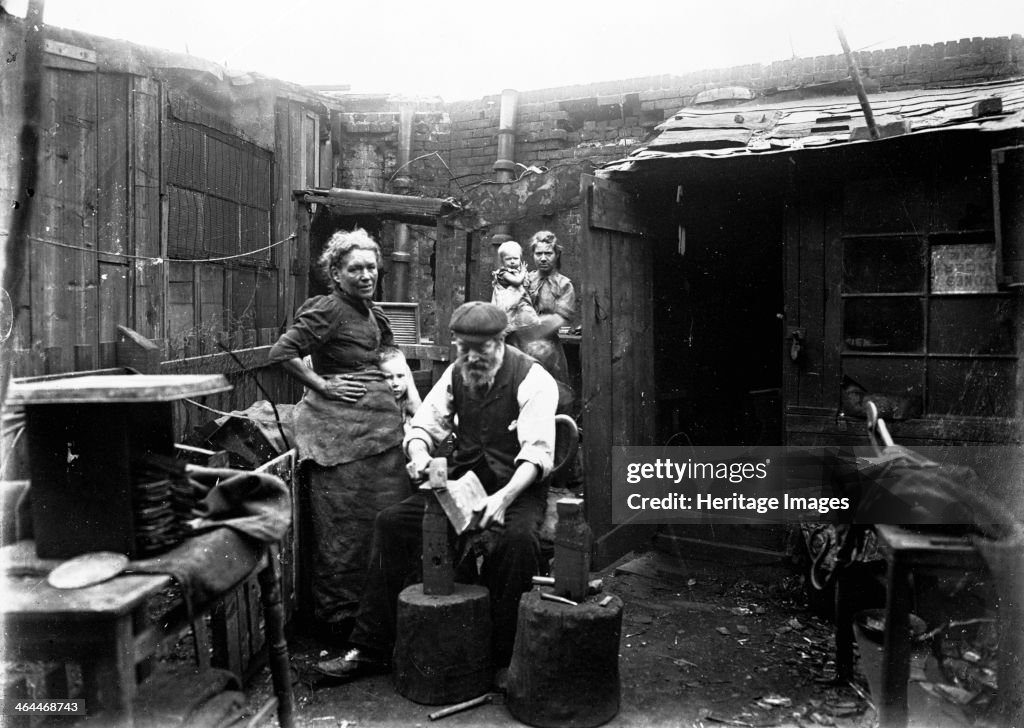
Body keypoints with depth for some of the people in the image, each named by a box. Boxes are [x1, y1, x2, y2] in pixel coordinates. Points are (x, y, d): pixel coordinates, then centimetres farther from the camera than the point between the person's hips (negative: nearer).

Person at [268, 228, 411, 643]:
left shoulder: (371, 312, 16)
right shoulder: (328, 310, -10)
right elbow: (282, 352, -15)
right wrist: (322, 386, -14)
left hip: (379, 423, 8)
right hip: (338, 427, -8)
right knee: (344, 527, 0)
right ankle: (341, 620, 15)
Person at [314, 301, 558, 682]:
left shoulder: (533, 379, -14)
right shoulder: (456, 373, 4)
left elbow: (537, 451, -23)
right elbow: (423, 426, 8)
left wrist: (505, 497, -38)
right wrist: (420, 455, -16)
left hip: (517, 486, -5)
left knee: (516, 539, -36)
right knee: (392, 521, -10)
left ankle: (505, 659, -17)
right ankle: (370, 650, 0)